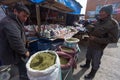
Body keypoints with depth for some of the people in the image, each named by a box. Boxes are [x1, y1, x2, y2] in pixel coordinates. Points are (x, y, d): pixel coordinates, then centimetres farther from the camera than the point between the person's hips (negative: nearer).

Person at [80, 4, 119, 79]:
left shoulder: (113, 23, -20)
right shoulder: (99, 21, 2)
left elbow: (114, 39, -22)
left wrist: (95, 39, -26)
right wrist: (89, 33, -3)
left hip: (98, 47, -7)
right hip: (90, 44, 7)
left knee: (95, 62, 12)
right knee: (88, 56, 26)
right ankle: (87, 65, 53)